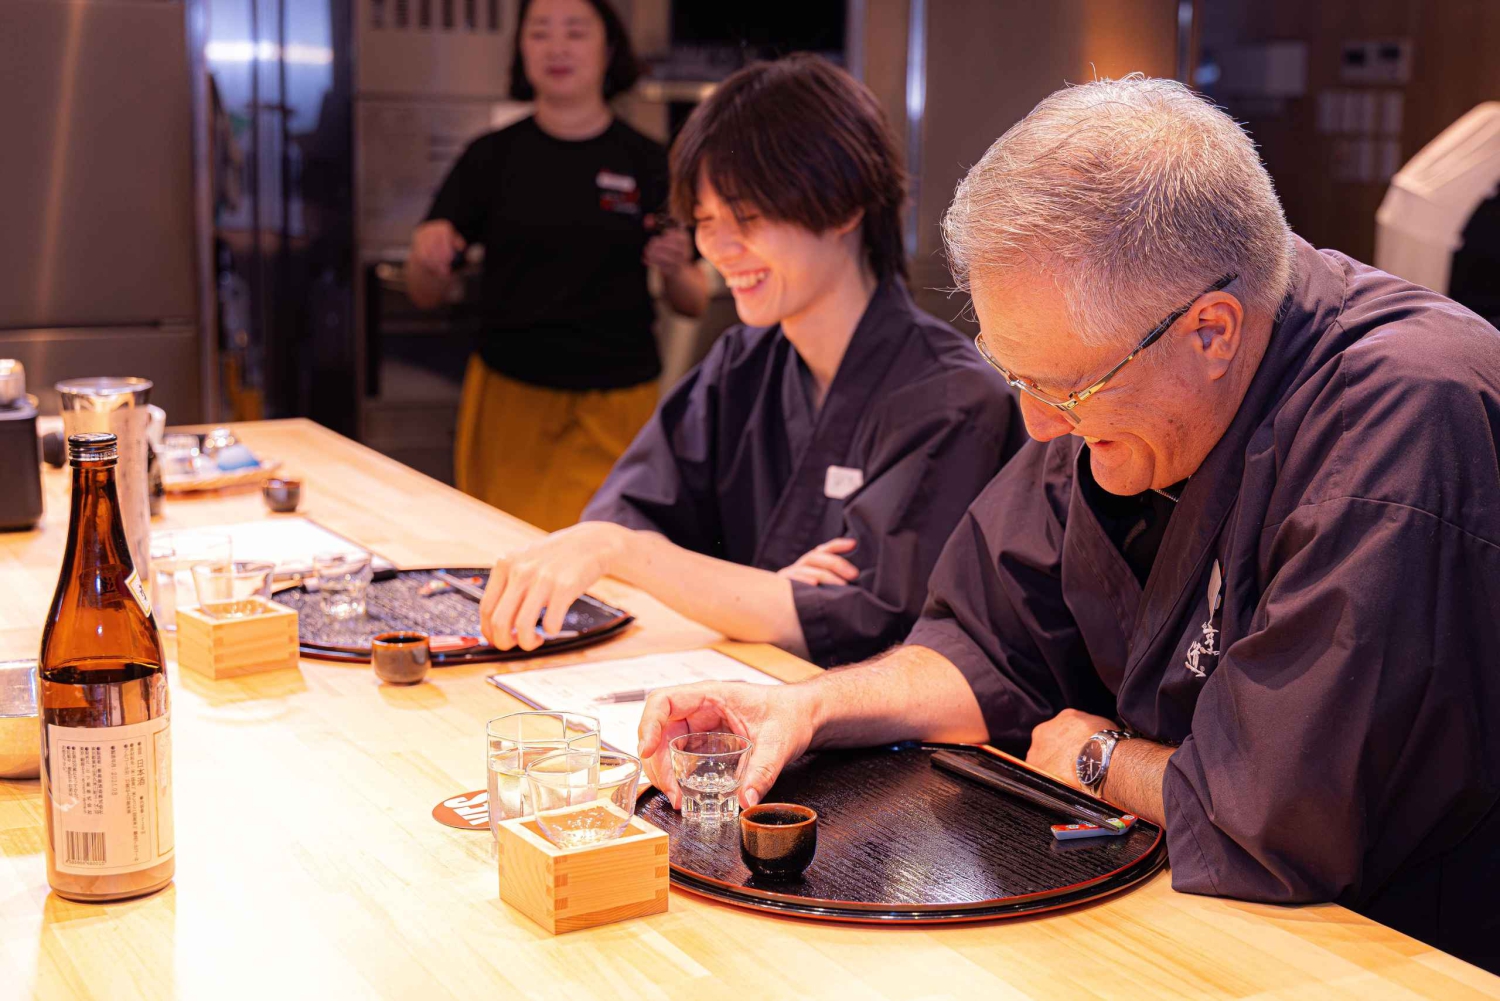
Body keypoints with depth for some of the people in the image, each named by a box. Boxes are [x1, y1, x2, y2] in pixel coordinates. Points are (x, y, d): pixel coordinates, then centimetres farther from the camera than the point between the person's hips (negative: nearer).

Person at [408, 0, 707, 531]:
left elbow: (693, 304, 7)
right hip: (510, 400, 1)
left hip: (616, 405, -1)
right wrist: (427, 253, -16)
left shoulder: (648, 163, 4)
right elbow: (426, 295, 5)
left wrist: (677, 272, -14)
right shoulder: (493, 156, 5)